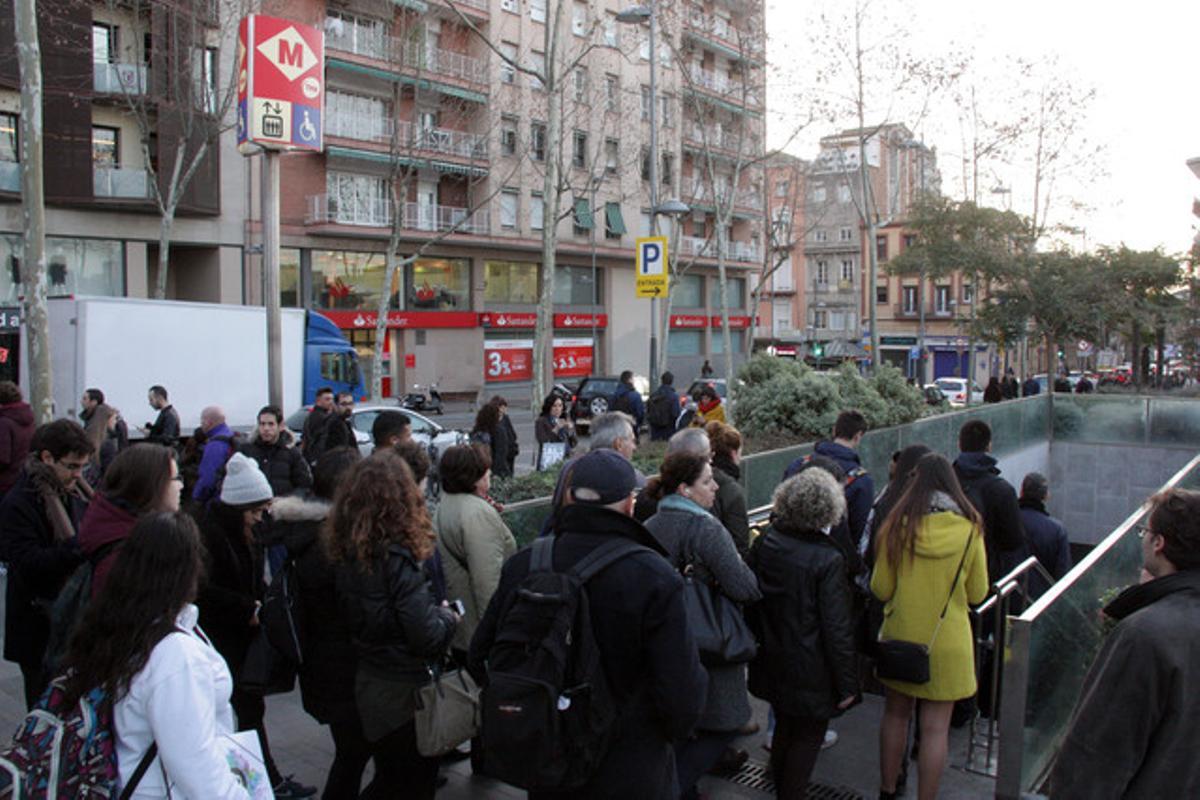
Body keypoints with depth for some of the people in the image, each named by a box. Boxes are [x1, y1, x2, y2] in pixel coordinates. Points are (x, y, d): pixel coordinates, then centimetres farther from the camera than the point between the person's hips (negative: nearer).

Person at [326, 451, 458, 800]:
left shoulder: (345, 552, -3)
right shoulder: (396, 558, -25)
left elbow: (356, 619, 5)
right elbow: (427, 638, -25)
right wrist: (448, 618, -4)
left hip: (366, 687, 7)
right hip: (404, 692, -7)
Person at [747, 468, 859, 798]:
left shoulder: (762, 544, -6)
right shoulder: (827, 560, -23)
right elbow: (837, 630, -18)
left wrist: (757, 645, 17)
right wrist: (847, 683, -8)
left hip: (771, 664, 6)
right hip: (810, 672, -6)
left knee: (784, 728, 25)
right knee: (808, 737, 13)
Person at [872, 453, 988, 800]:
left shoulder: (897, 525, -10)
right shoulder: (969, 528, -10)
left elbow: (880, 589, -4)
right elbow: (977, 594, 0)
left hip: (900, 637, 1)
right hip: (947, 641, -1)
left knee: (895, 715, 17)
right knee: (935, 728, 7)